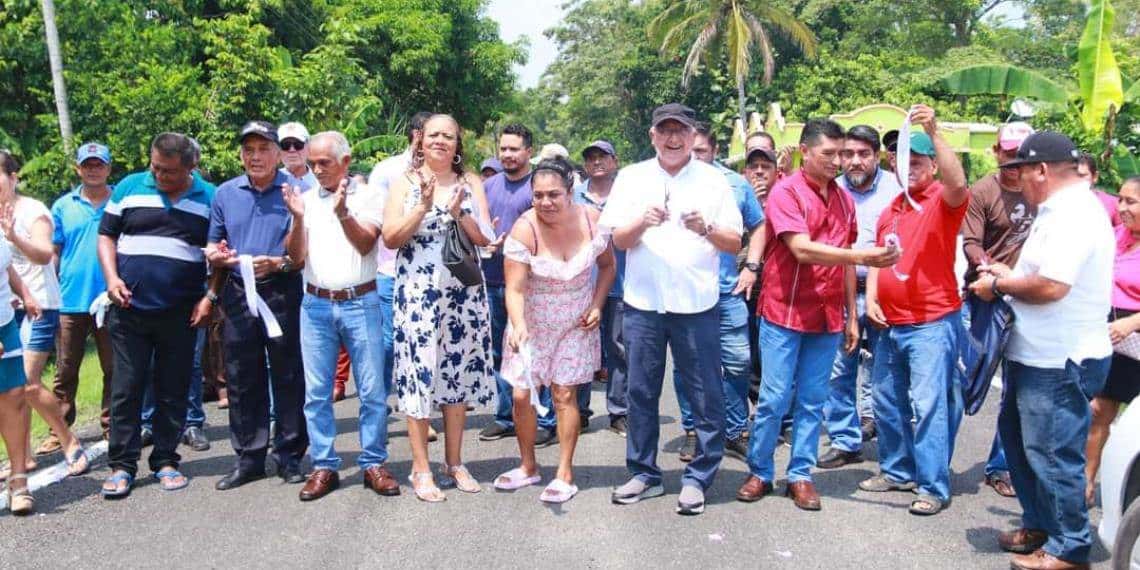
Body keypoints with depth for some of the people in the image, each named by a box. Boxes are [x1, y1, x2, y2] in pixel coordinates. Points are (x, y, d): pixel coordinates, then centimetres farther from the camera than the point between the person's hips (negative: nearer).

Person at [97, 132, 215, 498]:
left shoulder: (210, 198, 3)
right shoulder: (129, 187, 4)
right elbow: (106, 236, 10)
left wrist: (209, 296, -3)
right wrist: (111, 278, -5)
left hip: (181, 313, 0)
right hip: (129, 309, 0)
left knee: (173, 391, 7)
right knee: (126, 388, 3)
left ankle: (166, 461, 19)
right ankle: (121, 465, 13)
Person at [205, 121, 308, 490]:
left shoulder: (296, 191, 0)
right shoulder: (225, 193, 12)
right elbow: (213, 245, 19)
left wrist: (279, 263, -19)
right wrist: (215, 255, -4)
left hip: (283, 293, -4)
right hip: (238, 296, 4)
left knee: (288, 377, 2)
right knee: (242, 380, 8)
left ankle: (289, 456, 14)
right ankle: (248, 458, 20)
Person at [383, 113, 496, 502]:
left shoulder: (471, 183, 9)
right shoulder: (405, 182, 3)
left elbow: (485, 239, 3)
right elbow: (390, 238, -5)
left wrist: (459, 213, -13)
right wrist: (423, 206, -15)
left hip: (464, 293, 3)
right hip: (418, 292, -2)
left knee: (459, 373, 8)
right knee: (418, 372, -2)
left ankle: (454, 463, 22)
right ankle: (420, 469, 10)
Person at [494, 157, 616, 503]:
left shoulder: (591, 220, -13)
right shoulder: (524, 229, -20)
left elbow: (607, 266, 5)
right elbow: (514, 288, -24)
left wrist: (597, 305, -7)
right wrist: (518, 324, -41)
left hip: (575, 323, 0)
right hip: (532, 322, 0)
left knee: (565, 395, -1)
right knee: (522, 395, 1)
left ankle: (565, 474, 13)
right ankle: (528, 467, 24)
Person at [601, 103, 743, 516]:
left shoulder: (713, 180, 5)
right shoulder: (631, 178, 8)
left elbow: (734, 243, 3)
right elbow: (618, 240, 5)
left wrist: (706, 228, -17)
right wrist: (641, 222, -15)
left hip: (696, 304, -1)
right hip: (642, 302, 2)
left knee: (705, 396, 1)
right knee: (641, 392, 9)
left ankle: (697, 479, 15)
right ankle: (643, 473, 23)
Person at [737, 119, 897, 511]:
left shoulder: (843, 199, 9)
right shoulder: (786, 192, -9)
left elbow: (845, 261, 14)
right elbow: (802, 249, -21)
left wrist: (852, 316, 12)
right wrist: (864, 257, -27)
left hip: (828, 317, 5)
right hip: (784, 314, -5)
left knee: (812, 402, 9)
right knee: (774, 400, 1)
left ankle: (801, 476, 20)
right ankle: (760, 473, 17)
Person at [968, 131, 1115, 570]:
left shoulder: (1073, 214, -20)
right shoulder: (1064, 210, 14)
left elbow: (1050, 286, -29)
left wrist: (998, 285, -14)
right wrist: (1008, 273, 9)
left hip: (1060, 362, -11)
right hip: (1039, 354, 11)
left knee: (1052, 453, -1)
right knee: (1017, 435, 20)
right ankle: (1039, 525, 35)